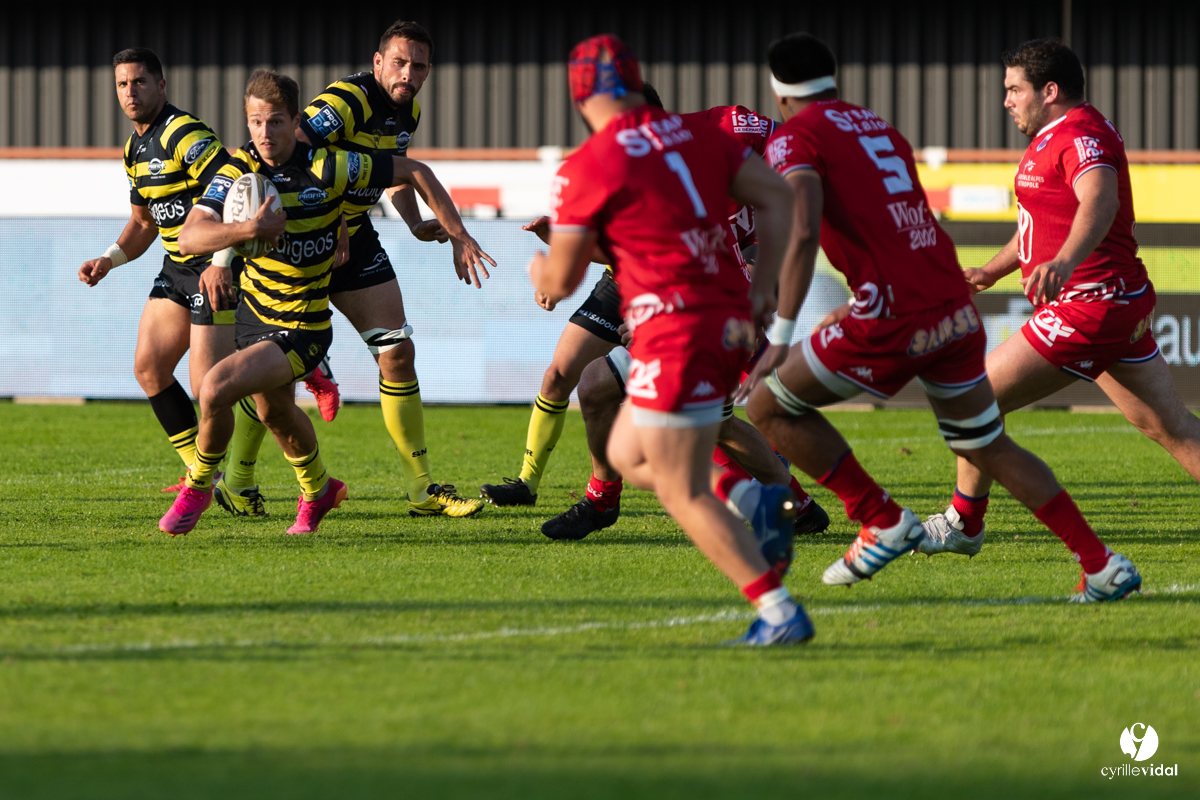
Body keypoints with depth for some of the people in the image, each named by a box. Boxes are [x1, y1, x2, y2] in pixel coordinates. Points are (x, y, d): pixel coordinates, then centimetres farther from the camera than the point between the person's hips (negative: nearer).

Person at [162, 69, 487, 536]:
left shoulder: (329, 168, -22)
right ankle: (318, 492, 57)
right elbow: (190, 236, -24)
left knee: (215, 390, -23)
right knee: (274, 411, 28)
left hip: (301, 330, -6)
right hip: (252, 309, 6)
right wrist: (249, 229, -40)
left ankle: (199, 485, 4)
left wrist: (459, 235, -12)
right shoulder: (238, 171, -13)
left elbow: (414, 172, -11)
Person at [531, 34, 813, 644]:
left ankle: (779, 612, -7)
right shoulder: (697, 135, 10)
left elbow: (560, 283, 0)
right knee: (627, 455, 21)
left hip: (675, 334, -8)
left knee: (683, 495, -1)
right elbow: (777, 198, 8)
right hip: (730, 320, 8)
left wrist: (538, 270, 24)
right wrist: (762, 286, 11)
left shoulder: (585, 170, -8)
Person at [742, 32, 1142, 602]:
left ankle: (883, 522, 6)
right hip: (957, 308, 7)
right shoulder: (881, 130, 21)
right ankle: (1103, 566, 16)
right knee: (985, 446, 21)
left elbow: (803, 234, -18)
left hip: (896, 319, -7)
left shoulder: (795, 139, -1)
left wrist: (780, 336, -19)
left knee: (770, 407, 9)